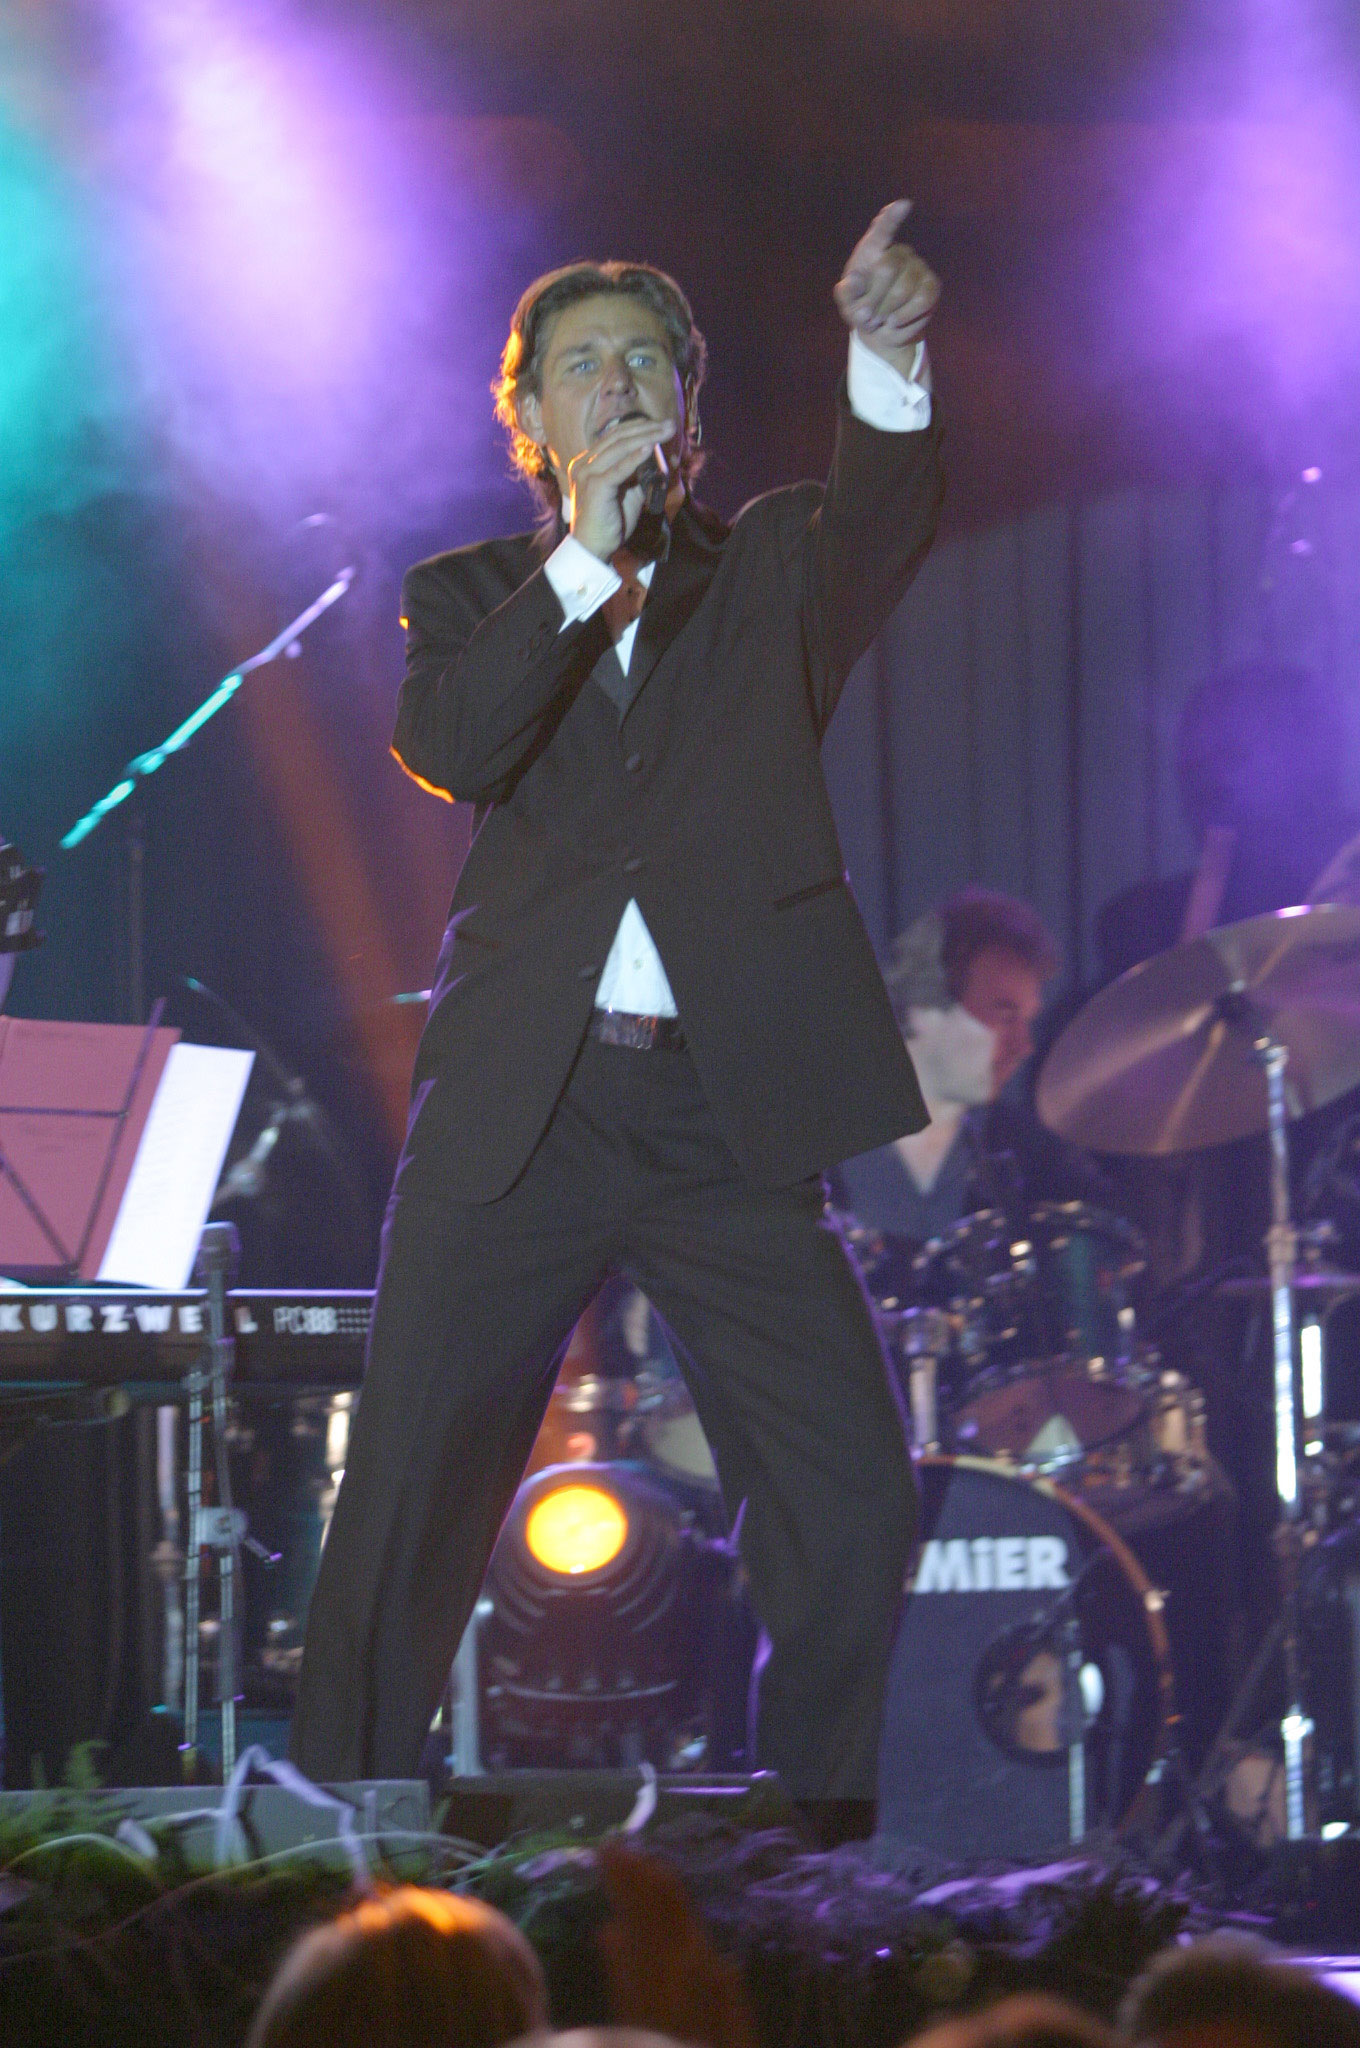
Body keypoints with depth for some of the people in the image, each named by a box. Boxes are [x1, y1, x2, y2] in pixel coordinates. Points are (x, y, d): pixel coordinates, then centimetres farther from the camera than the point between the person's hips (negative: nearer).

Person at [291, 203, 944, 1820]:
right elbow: (447, 747, -7)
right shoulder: (474, 592, 14)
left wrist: (888, 361, -29)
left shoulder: (767, 567, 14)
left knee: (852, 1513, -6)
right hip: (517, 1103, 0)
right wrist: (587, 556, -15)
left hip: (731, 1110, 0)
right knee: (409, 1498, -3)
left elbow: (879, 528, -9)